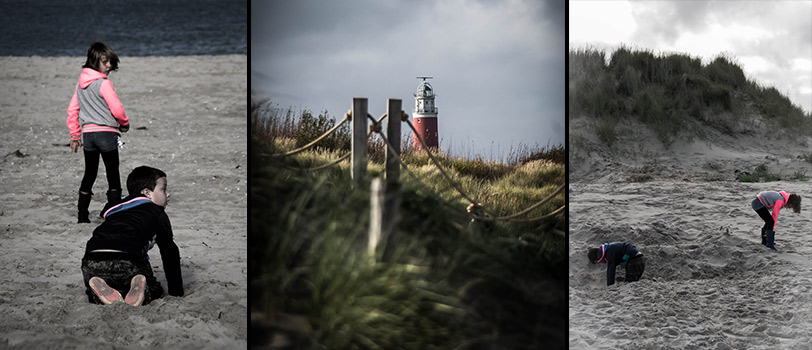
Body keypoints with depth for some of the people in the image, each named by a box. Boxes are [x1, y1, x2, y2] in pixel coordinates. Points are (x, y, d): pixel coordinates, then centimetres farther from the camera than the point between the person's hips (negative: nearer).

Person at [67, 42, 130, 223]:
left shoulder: (80, 83, 8)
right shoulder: (104, 84, -13)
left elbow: (72, 110, 11)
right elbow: (117, 110, -13)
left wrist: (75, 136, 17)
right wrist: (125, 123, 8)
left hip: (87, 133, 6)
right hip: (106, 133, -6)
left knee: (89, 174, 14)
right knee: (113, 174, 5)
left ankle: (82, 215, 15)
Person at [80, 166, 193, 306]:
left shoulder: (116, 211, 36)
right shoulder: (157, 213, 17)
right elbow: (169, 252, 18)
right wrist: (177, 291, 26)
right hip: (127, 263, -4)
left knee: (93, 296, 27)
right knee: (154, 290, 19)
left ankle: (104, 293, -7)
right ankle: (138, 295, -14)